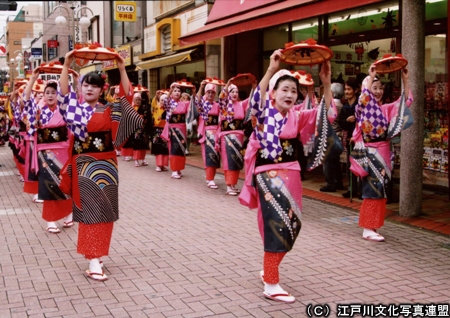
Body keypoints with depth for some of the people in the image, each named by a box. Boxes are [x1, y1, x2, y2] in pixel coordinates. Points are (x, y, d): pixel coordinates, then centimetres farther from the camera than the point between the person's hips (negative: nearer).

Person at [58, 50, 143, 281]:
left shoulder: (108, 109, 7)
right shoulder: (75, 107, 2)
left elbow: (127, 95, -1)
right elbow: (63, 94, -14)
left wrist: (121, 69, -8)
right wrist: (66, 66, -23)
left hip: (107, 164, 3)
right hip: (85, 164, -3)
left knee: (104, 210, 6)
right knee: (91, 209, -5)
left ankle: (95, 254, 19)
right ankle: (93, 261, -5)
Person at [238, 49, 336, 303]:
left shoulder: (297, 116, 7)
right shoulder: (265, 112, -5)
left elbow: (325, 113, -4)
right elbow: (256, 100, -28)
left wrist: (326, 83, -16)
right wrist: (271, 70, -38)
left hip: (291, 174, 6)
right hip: (268, 175, -6)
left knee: (292, 224, 12)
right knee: (277, 224, -12)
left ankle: (269, 269, 33)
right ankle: (271, 285, -3)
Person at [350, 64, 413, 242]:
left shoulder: (385, 109, 11)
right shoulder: (363, 107, -6)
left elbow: (405, 102, 10)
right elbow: (365, 96, -27)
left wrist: (405, 80, 2)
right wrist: (370, 77, -27)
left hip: (383, 152, 7)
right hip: (369, 153, -7)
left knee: (380, 189, 9)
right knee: (373, 188, -9)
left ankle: (372, 226, 18)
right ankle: (368, 229, -4)